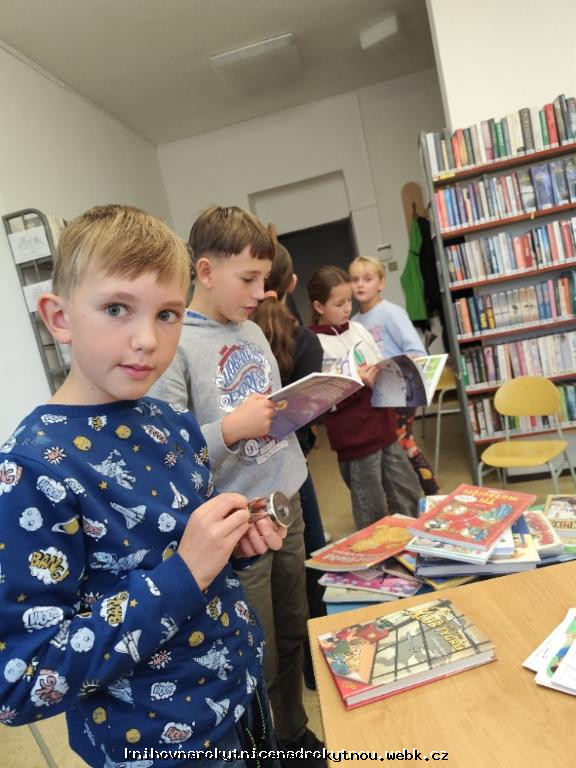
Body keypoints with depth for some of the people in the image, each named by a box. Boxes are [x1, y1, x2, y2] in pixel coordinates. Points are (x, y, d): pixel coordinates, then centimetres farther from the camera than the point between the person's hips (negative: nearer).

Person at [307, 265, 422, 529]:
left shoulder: (358, 329, 8)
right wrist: (359, 384, -24)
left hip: (384, 428, 7)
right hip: (355, 440, -7)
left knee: (410, 497, 19)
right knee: (374, 515, 8)